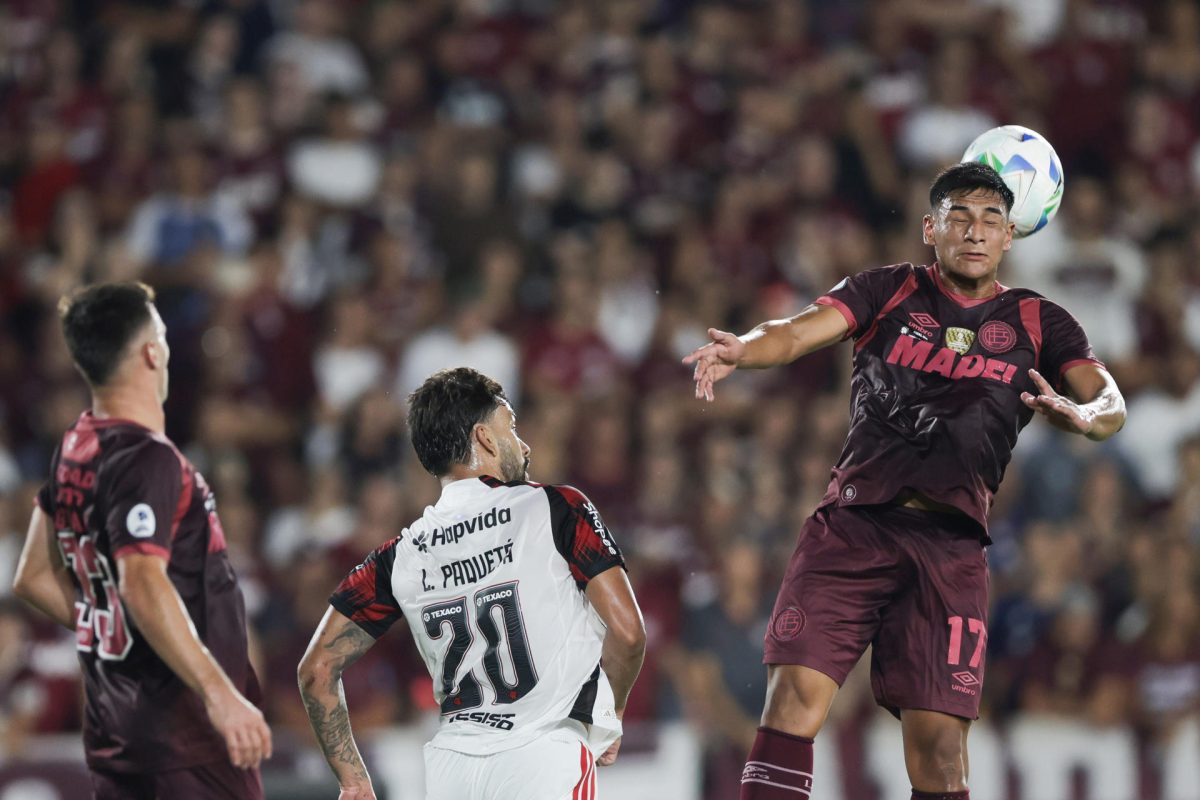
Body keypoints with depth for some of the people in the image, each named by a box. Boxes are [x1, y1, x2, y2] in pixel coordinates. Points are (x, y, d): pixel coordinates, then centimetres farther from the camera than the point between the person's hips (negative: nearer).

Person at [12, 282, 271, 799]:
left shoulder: (73, 451, 11)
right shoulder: (147, 460, -17)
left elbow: (34, 578, 20)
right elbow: (144, 586, -30)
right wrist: (220, 693, -33)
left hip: (111, 731, 9)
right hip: (184, 727, -9)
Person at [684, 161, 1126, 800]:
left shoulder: (1038, 323, 13)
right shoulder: (889, 291, 12)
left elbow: (1110, 403, 0)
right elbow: (799, 332, -3)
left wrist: (1084, 415, -26)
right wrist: (741, 350, -27)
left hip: (951, 545, 0)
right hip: (854, 524, 0)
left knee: (938, 746, -8)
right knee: (795, 697, -16)